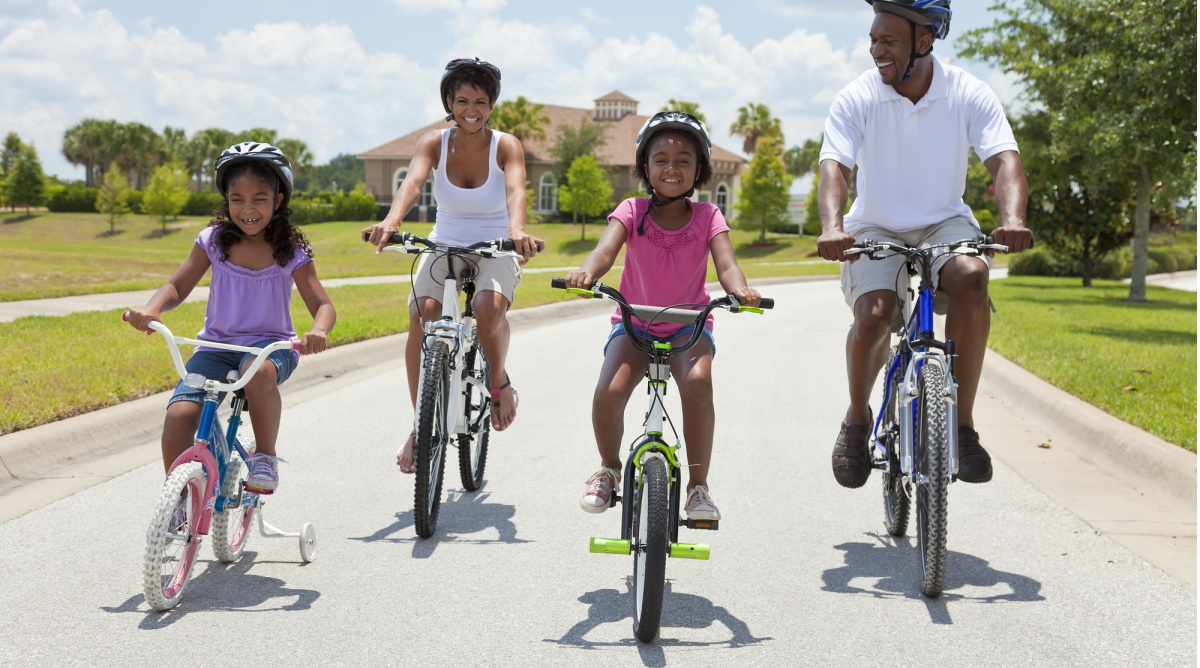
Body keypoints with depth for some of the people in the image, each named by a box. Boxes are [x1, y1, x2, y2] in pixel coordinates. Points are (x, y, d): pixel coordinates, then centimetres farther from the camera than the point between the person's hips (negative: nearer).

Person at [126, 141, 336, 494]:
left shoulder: (292, 251, -5)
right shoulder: (213, 241, 1)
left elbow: (322, 305, -8)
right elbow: (177, 287, 2)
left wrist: (317, 332, -33)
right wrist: (150, 309, -22)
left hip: (269, 345, -2)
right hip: (216, 345, 2)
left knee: (259, 372, -40)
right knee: (179, 415, -23)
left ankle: (265, 455, -16)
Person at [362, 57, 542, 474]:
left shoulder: (505, 146, -10)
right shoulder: (434, 143, -6)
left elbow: (515, 189, -29)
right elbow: (412, 182, -26)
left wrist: (516, 230, -52)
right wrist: (390, 222, -47)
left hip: (495, 252, -2)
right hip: (445, 247, 2)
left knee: (489, 308, -35)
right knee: (421, 315, -26)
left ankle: (498, 380, -2)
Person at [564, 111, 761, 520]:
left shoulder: (707, 217, -5)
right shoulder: (632, 211, -7)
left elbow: (725, 262, -19)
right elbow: (606, 248, -23)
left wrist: (739, 289, -43)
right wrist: (586, 272, -47)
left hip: (688, 325, 0)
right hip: (633, 323, 0)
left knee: (697, 382, -32)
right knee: (608, 392, -26)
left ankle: (698, 486, -15)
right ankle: (609, 469, 6)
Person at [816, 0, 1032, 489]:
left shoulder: (969, 95, -9)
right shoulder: (856, 99, -10)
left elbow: (1004, 160, -19)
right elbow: (833, 167, -21)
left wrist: (1013, 219, -40)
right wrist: (832, 227, -42)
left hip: (944, 224, 1)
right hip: (875, 229, 0)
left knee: (971, 277, -33)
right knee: (874, 313, -28)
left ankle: (962, 422, -21)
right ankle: (857, 419, 2)